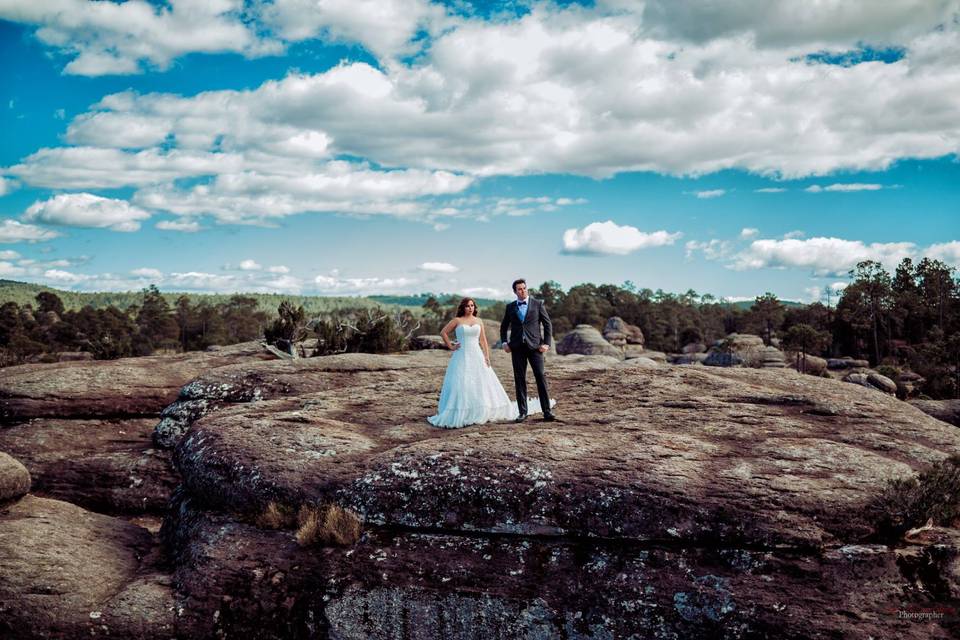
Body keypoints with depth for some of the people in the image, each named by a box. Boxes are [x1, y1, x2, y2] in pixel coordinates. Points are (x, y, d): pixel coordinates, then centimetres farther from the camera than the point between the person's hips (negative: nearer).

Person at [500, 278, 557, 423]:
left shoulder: (538, 304, 5)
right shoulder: (510, 307, 11)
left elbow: (547, 324, 6)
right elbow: (503, 326, 20)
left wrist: (546, 343, -3)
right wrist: (504, 343, 7)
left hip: (534, 346, -2)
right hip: (517, 347, 2)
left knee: (541, 377, -7)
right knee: (519, 379, 2)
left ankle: (547, 411, -5)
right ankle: (522, 412, 7)